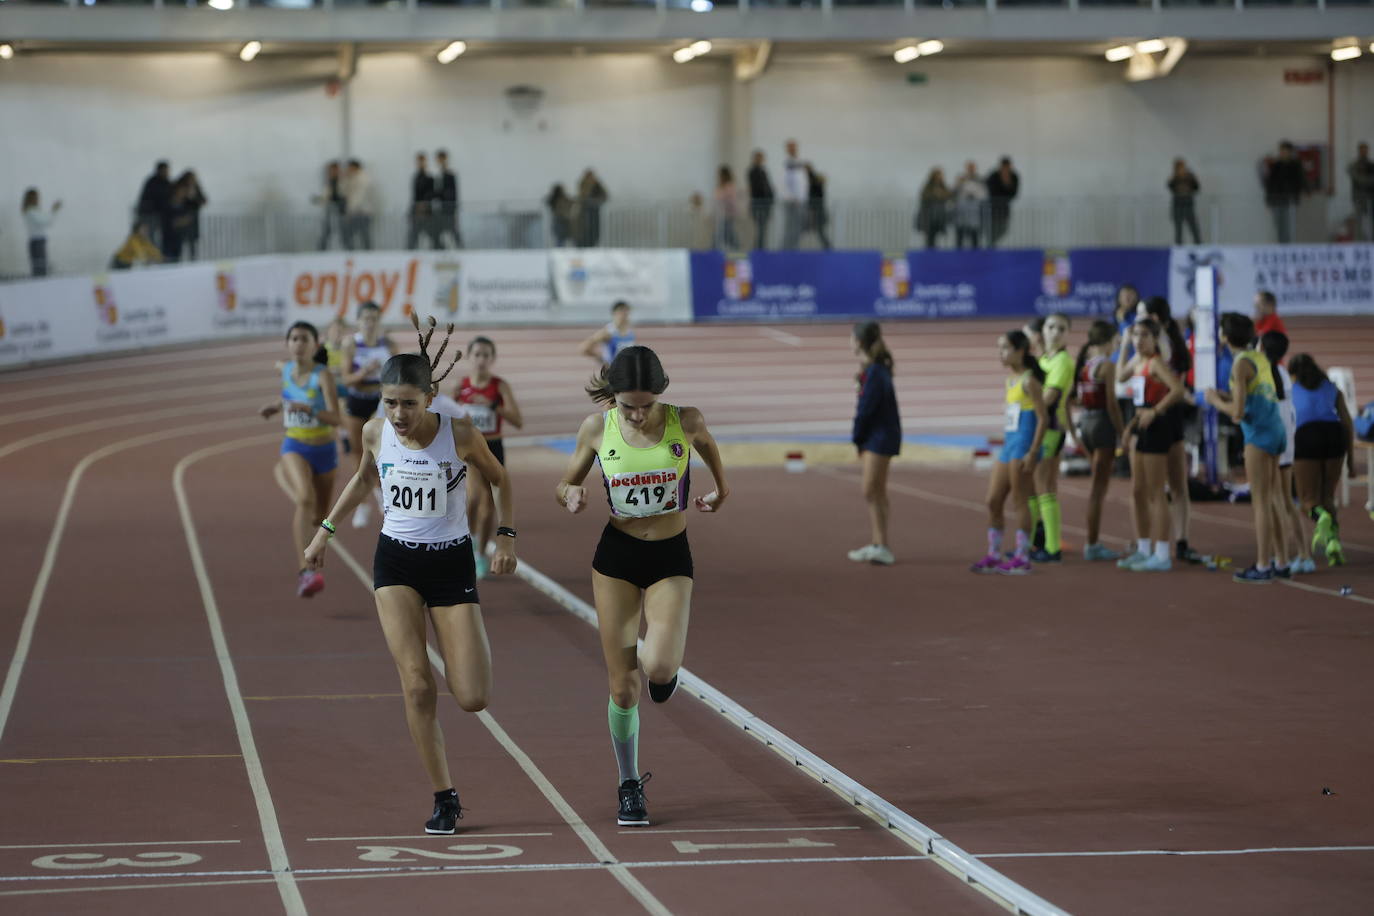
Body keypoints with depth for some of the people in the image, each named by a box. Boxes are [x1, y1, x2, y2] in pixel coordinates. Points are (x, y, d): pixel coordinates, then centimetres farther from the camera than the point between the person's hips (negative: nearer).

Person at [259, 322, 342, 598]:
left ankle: (300, 533, 56)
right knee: (305, 499, -29)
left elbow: (335, 418, -23)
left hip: (323, 449, 0)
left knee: (319, 516, 17)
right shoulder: (286, 370, 0)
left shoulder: (322, 375, -15)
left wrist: (309, 409, -38)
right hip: (294, 447, 0)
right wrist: (276, 406, 6)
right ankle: (306, 571, -38)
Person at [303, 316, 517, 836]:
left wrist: (506, 536, -5)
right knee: (416, 686, -14)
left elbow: (499, 480, 4)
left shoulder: (460, 435, -15)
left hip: (452, 564, -1)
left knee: (473, 699, -6)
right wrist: (326, 530, 13)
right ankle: (444, 800, -3)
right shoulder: (375, 433, -7)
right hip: (396, 562, 1)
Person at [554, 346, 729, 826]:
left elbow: (708, 444, 13)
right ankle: (630, 787, 21)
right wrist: (571, 495, -15)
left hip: (671, 559, -1)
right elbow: (566, 484, 6)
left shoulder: (687, 422, -12)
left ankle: (664, 665, 16)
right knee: (622, 687, 2)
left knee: (658, 667, -23)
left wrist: (721, 487, 20)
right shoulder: (597, 429, -8)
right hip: (616, 556, 1)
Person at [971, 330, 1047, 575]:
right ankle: (993, 556, 15)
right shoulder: (1010, 379, 14)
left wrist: (1032, 452, -20)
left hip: (1022, 446, -9)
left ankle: (1022, 557, 1)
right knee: (992, 501, 9)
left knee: (1020, 502, -4)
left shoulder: (1029, 381, -12)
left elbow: (1043, 418, -16)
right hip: (1008, 445, 9)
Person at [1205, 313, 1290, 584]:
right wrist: (1227, 396, 16)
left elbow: (1238, 412, -16)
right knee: (1272, 500, 14)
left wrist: (1215, 400, 0)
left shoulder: (1241, 364, -13)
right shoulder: (1260, 358, 12)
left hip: (1259, 435, -8)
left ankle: (1263, 567, -1)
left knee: (1261, 502, -4)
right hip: (1275, 430, 8)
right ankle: (1283, 561, 18)